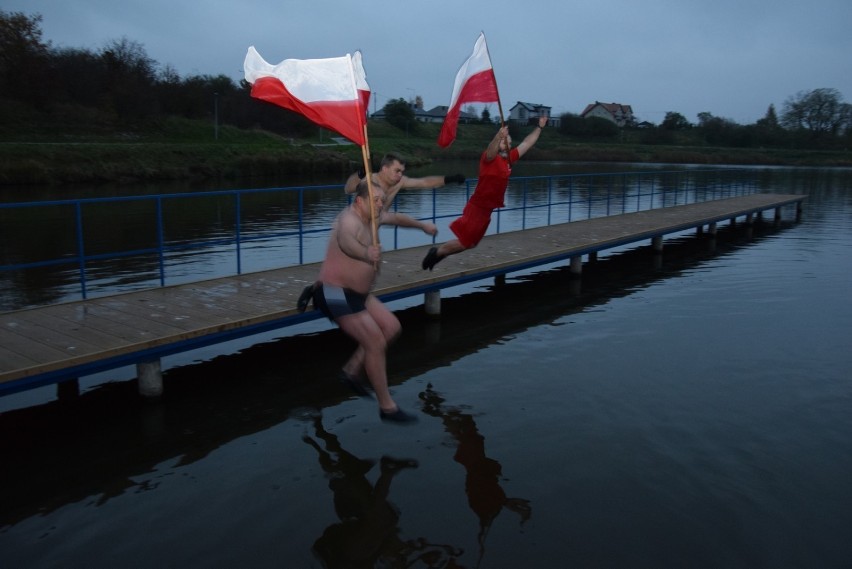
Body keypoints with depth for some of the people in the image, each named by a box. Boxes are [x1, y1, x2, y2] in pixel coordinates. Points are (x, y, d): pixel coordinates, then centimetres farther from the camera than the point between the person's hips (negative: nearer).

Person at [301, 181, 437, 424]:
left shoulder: (370, 217, 7)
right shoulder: (350, 219, -22)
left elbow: (396, 218, 29)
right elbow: (345, 241, -47)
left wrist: (422, 225, 40)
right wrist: (365, 254, -66)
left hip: (356, 293, 10)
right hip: (336, 294, -10)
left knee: (392, 327, 7)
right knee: (376, 343, -11)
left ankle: (352, 371, 17)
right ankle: (387, 408, 0)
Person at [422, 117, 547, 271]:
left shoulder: (509, 158, 8)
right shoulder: (489, 158, -14)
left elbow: (526, 144, 17)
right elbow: (491, 150, -38)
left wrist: (539, 128, 17)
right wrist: (499, 136, -56)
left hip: (486, 209, 9)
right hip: (477, 208, -9)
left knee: (470, 243, 15)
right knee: (464, 242, -6)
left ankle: (438, 253, 26)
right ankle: (437, 252, 12)